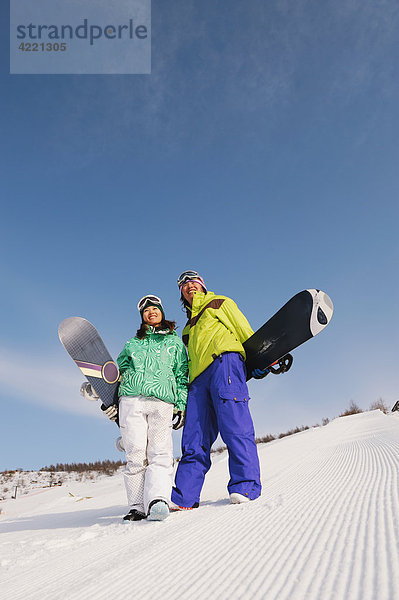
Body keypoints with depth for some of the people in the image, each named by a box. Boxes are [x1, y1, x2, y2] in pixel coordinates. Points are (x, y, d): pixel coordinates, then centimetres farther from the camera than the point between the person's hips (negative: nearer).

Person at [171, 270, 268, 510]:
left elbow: (245, 332, 9)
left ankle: (245, 487, -15)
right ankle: (184, 497, -5)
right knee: (194, 441, -3)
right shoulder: (189, 327, 35)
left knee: (235, 426, -17)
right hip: (198, 380, 6)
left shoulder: (220, 303, 20)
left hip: (224, 362, -5)